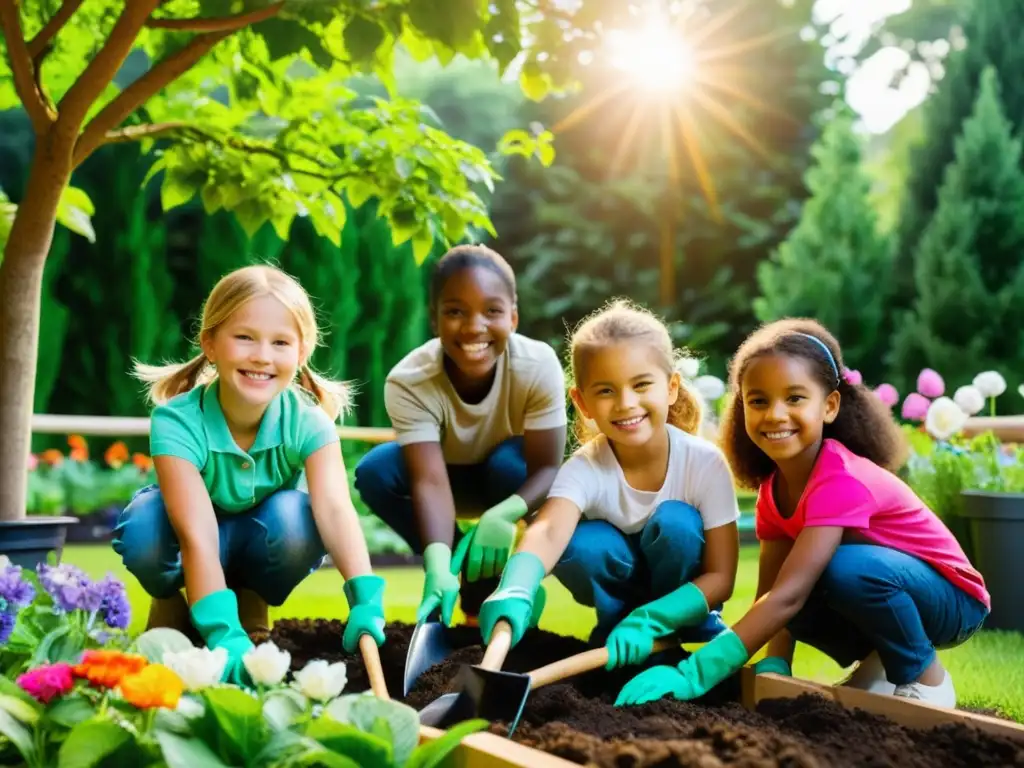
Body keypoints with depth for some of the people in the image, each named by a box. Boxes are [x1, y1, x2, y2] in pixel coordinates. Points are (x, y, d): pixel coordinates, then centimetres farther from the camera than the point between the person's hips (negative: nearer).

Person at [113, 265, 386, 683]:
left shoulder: (307, 422, -25)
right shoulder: (177, 422, -31)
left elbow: (335, 508, -39)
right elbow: (197, 535, -40)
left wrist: (365, 597, -56)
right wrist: (224, 635, -51)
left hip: (262, 544, 2)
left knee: (296, 517, -33)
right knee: (143, 526, -35)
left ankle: (254, 602, 0)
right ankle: (170, 601, 1)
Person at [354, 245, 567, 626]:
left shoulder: (539, 365, -31)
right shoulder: (409, 381, -32)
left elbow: (547, 467, -29)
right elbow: (430, 482, -40)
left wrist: (506, 513, -49)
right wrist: (438, 568, -55)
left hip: (508, 482, 0)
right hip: (449, 480, 1)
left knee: (510, 461, -33)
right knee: (375, 471, -27)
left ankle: (491, 588, -11)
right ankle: (464, 573, -10)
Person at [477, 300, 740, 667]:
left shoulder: (705, 462, -22)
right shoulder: (585, 469, -23)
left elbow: (721, 576, -20)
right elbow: (547, 532, -44)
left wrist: (649, 620, -36)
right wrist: (515, 593, -67)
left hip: (681, 604, 0)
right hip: (624, 586, 0)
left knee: (673, 521, -30)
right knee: (578, 544, -30)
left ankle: (672, 638, -7)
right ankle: (616, 638, -4)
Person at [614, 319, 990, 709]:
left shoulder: (842, 480, -31)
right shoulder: (772, 489, -5)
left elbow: (790, 594, -40)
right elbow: (773, 591, -8)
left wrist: (694, 674, -46)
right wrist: (774, 666, -29)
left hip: (951, 599, -7)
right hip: (880, 595, 7)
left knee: (847, 566, -34)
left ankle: (926, 679, -10)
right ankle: (876, 668, 6)